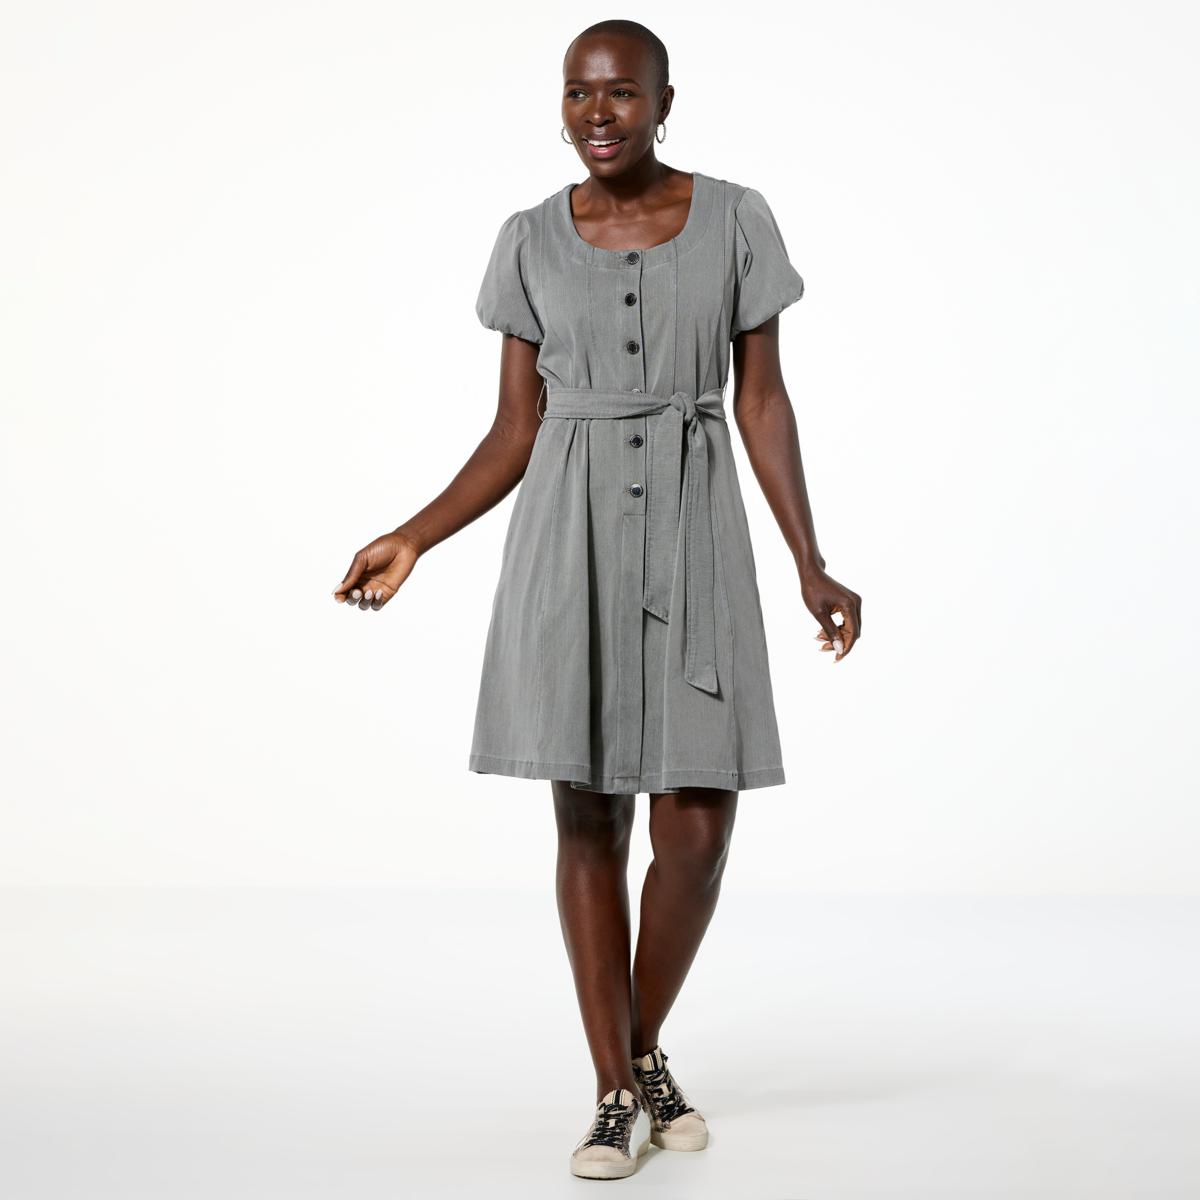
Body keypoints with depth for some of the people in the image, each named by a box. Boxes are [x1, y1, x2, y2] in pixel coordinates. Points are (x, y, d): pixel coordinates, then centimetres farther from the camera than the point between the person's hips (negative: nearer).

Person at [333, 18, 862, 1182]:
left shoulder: (736, 221, 2)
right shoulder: (532, 242, 4)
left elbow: (764, 402, 3)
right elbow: (515, 432, 6)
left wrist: (810, 569, -4)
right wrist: (411, 541, -4)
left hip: (691, 538, 0)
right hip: (568, 538, 0)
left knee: (697, 829, -4)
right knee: (588, 819, 0)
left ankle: (645, 1049, 22)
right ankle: (616, 1094, 12)